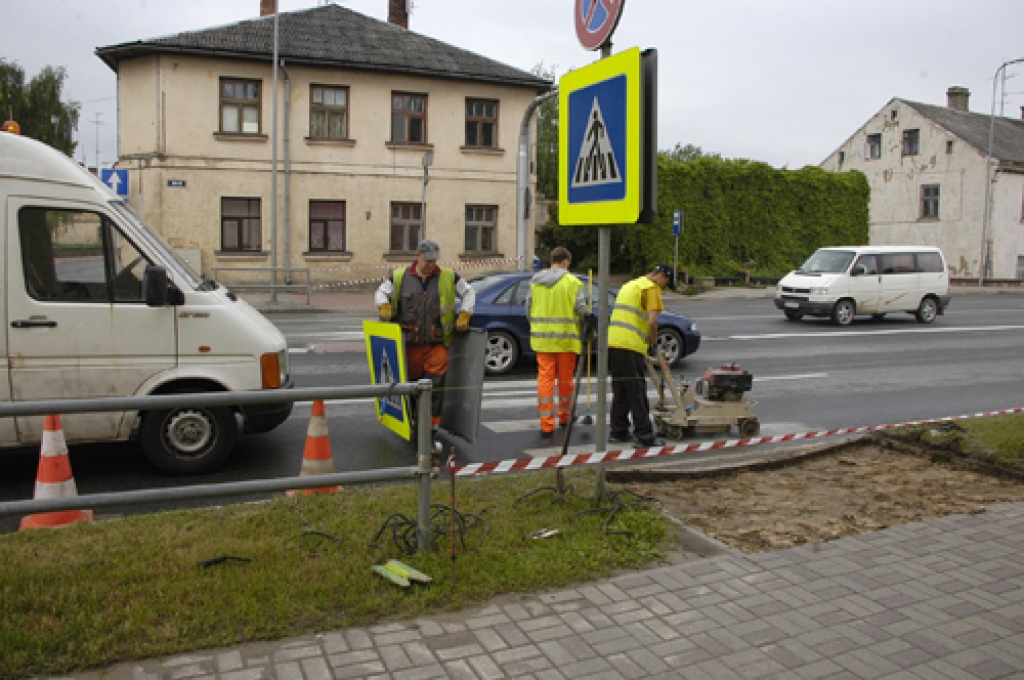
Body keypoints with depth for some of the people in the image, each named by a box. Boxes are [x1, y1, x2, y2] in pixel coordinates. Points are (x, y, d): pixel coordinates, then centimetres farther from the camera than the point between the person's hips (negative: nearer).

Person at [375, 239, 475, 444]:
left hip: (437, 344, -1)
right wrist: (385, 307, -7)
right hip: (409, 344, 1)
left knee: (435, 387, -6)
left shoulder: (449, 277, 6)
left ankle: (431, 428, 0)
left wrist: (464, 316, 3)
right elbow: (381, 292, 15)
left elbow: (468, 293, 15)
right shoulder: (399, 277, 5)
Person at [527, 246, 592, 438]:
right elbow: (582, 309, -11)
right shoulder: (572, 282, -8)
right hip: (565, 338, -3)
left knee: (545, 379, 2)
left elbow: (528, 309, 11)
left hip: (542, 338, 3)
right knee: (565, 379, 13)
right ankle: (564, 416, 31)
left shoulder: (535, 282, 6)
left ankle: (547, 424, -2)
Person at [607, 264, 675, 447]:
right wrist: (653, 342, 0)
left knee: (620, 391, 14)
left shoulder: (629, 285, 26)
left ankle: (618, 431, 19)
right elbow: (652, 321, -15)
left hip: (613, 343, 8)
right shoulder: (651, 288, -3)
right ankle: (644, 435, -1)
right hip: (630, 346, -8)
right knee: (637, 393, -4)